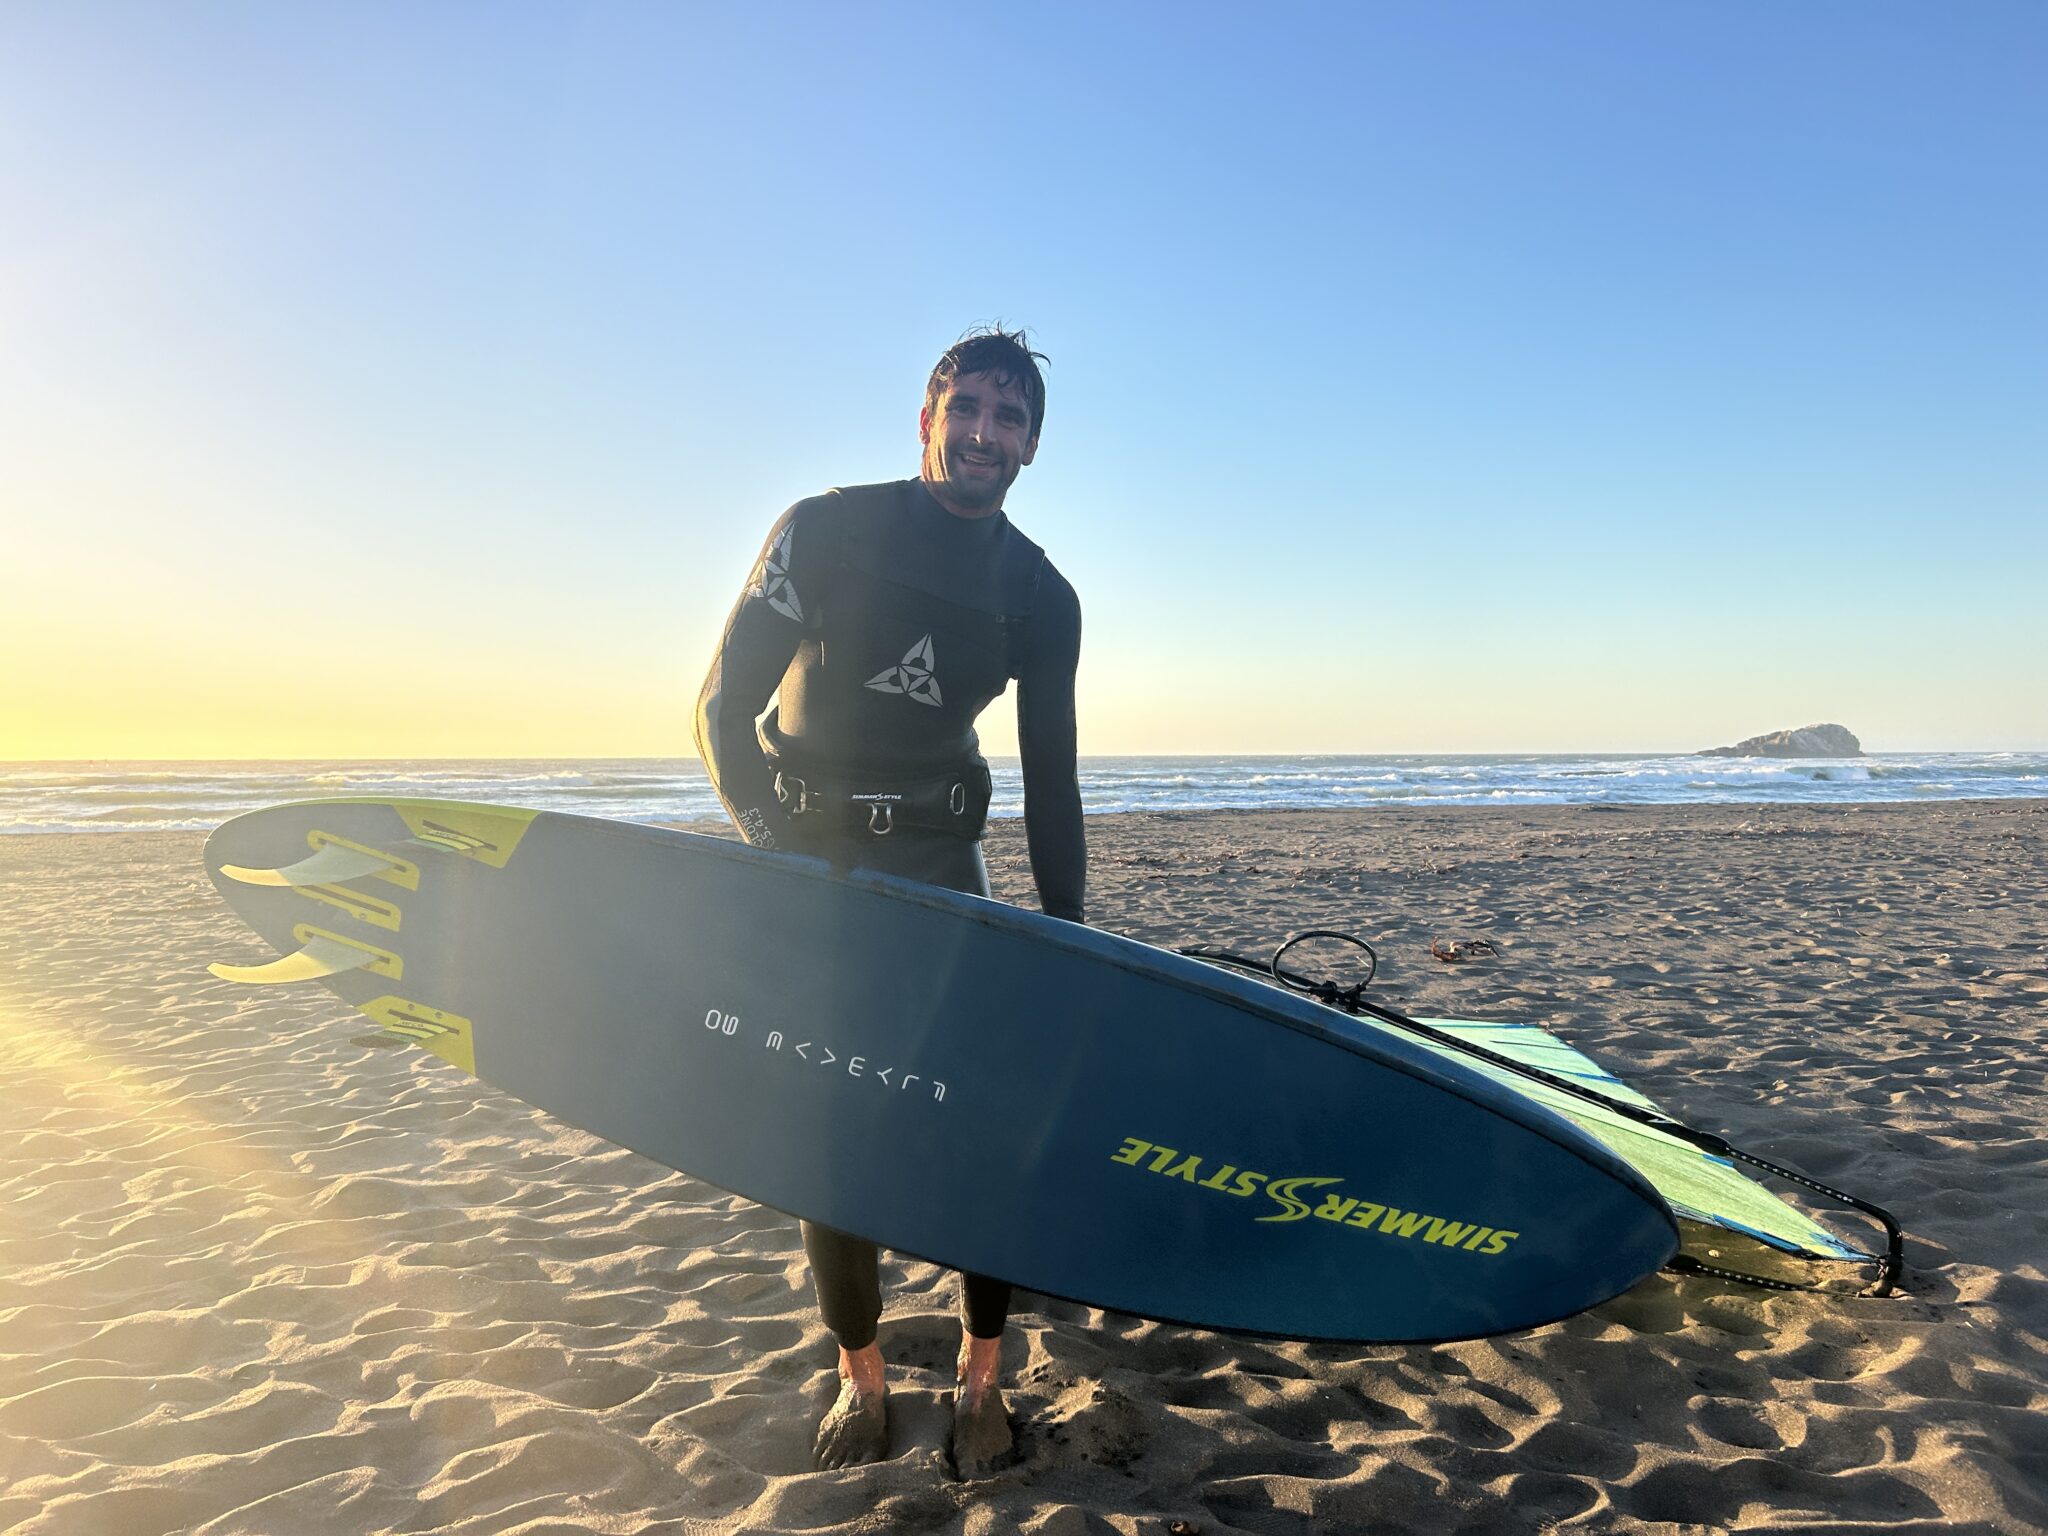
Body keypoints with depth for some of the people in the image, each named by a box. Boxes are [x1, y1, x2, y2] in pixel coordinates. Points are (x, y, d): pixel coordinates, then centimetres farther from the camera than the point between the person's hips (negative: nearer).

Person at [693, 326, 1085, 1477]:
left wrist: (1066, 939, 1)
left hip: (939, 860, 2)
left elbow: (1050, 781, 5)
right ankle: (862, 1380, 19)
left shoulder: (1043, 599, 2)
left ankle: (981, 1380, 13)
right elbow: (724, 709, -9)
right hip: (803, 853, -2)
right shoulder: (825, 531, -7)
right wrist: (777, 853, -21)